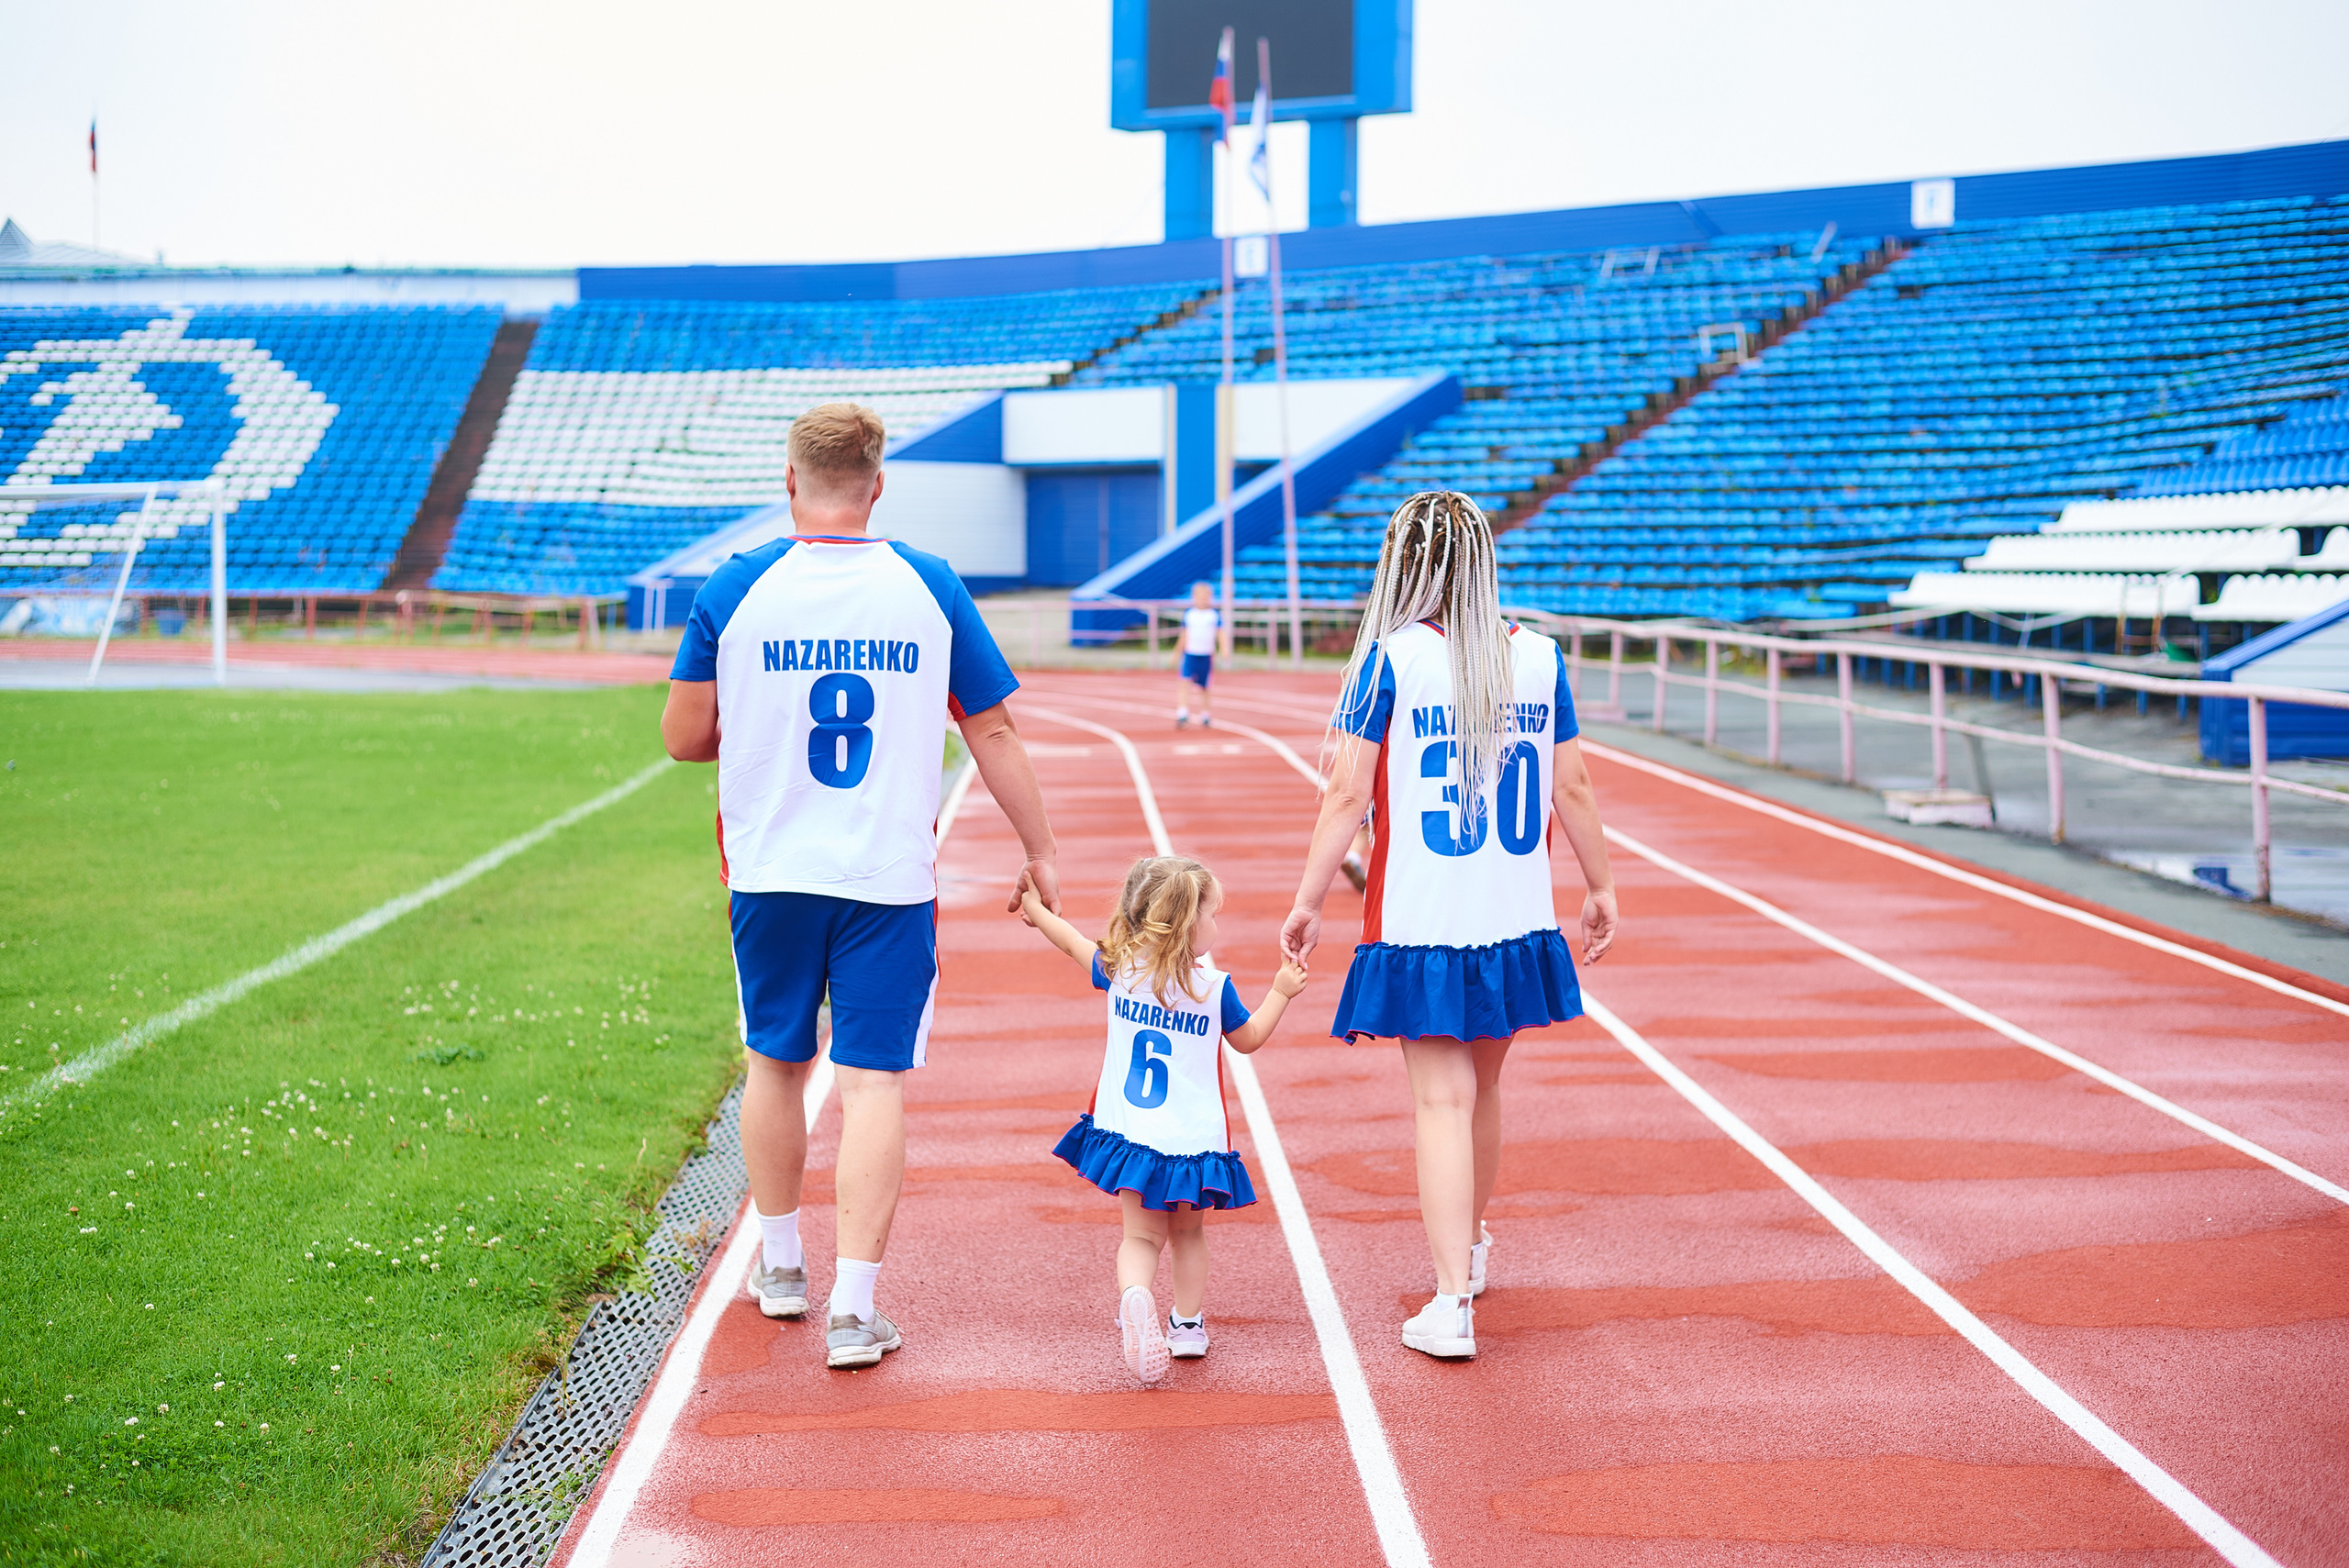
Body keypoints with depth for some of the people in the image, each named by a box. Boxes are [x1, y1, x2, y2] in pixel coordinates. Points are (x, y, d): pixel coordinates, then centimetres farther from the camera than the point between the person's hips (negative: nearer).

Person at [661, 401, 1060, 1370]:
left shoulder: (736, 589, -4)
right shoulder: (930, 588, -3)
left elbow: (684, 737, 1)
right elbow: (993, 733, 2)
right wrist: (1040, 852, 12)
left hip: (771, 873, 1)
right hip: (891, 877, -1)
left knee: (776, 1062, 19)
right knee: (876, 1082, 0)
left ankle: (780, 1266, 32)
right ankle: (854, 1308, -5)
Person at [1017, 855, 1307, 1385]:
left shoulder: (1119, 969, -3)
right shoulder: (1214, 987, -9)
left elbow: (1073, 942, 16)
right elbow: (1248, 1040, 8)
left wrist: (1036, 909, 34)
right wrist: (1280, 992, 20)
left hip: (1129, 1133, 1)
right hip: (1191, 1140, -1)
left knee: (1142, 1235, 7)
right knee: (1188, 1232, 21)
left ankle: (1134, 1294, -22)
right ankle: (1188, 1325, 24)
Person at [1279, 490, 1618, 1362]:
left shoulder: (1390, 660, -9)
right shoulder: (1539, 658, 1)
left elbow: (1348, 792, -10)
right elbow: (1572, 786, 7)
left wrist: (1309, 900, -3)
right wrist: (1600, 887, 18)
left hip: (1419, 928, -4)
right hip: (1514, 926, 4)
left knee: (1441, 1099, -4)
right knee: (1481, 1087, 21)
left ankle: (1452, 1302, -12)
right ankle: (1467, 1244, 41)